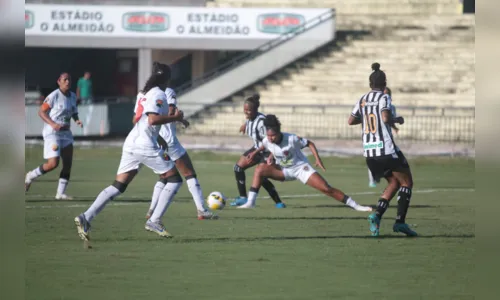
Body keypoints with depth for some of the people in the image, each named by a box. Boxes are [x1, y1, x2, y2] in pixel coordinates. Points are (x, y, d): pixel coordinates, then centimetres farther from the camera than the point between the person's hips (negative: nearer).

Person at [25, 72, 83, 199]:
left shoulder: (72, 96, 10)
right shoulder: (54, 96, -12)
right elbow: (41, 111, -11)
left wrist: (77, 120, 0)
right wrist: (52, 124, -24)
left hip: (65, 133, 7)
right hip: (52, 132, -7)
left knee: (68, 164, 2)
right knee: (53, 164, -16)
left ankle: (60, 193, 10)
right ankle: (31, 176, 9)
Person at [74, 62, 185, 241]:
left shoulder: (146, 94, 20)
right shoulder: (159, 95, -7)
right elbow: (153, 119, -21)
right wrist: (174, 117, -11)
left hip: (131, 144, 8)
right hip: (145, 146, -8)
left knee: (118, 187, 5)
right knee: (175, 179, 5)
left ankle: (86, 218, -11)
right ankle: (155, 221, -2)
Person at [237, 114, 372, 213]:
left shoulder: (292, 139, -27)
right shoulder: (267, 141, -15)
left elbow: (309, 143, -13)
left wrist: (317, 159, -22)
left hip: (301, 168, -4)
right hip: (284, 171, 4)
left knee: (326, 188, -15)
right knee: (260, 169, -18)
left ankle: (355, 206, -6)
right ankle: (250, 203, -14)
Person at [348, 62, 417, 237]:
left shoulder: (362, 100, 10)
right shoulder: (383, 98, -8)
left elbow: (350, 121, 16)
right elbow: (386, 118, -23)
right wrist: (397, 120, -4)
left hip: (369, 151, 7)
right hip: (386, 149, -7)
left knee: (394, 183, 19)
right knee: (406, 183, 6)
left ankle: (377, 216, 0)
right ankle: (400, 221, -6)